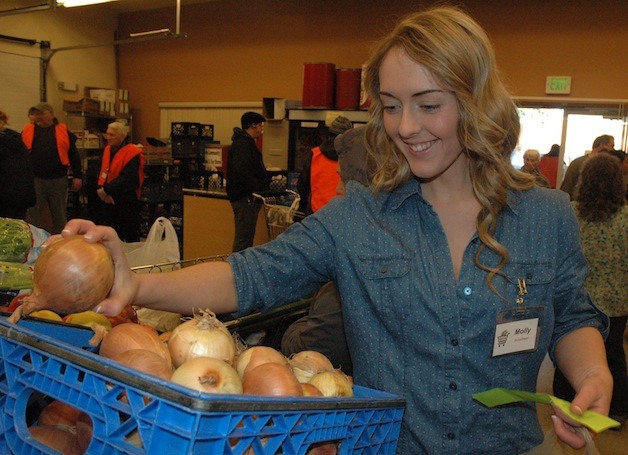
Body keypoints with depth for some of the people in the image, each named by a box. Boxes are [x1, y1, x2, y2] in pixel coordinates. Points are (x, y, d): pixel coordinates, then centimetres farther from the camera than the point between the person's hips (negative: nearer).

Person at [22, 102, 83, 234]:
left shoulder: (63, 131, 4)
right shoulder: (28, 131, 7)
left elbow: (74, 155, 5)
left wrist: (78, 176, -1)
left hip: (58, 180, 0)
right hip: (34, 180, 0)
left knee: (60, 217, 11)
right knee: (32, 216, 2)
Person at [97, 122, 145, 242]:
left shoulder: (132, 153, -13)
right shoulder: (108, 150, 11)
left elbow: (127, 179, -22)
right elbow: (102, 174, 9)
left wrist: (106, 189, -21)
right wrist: (101, 188, -10)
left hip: (127, 203, -7)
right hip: (109, 201, 7)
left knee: (131, 238, 0)